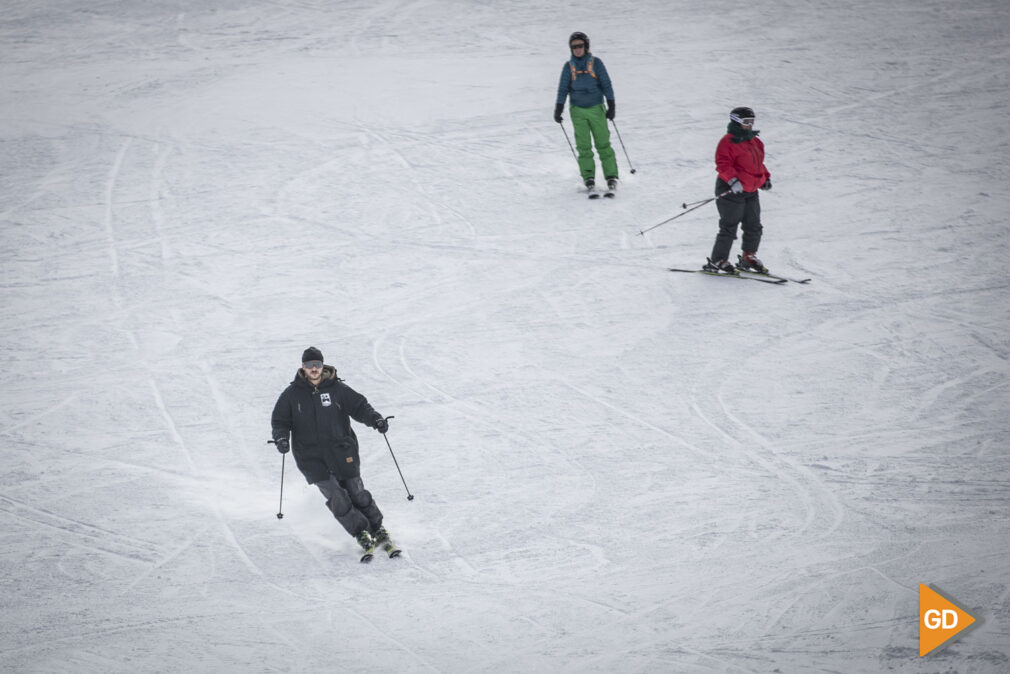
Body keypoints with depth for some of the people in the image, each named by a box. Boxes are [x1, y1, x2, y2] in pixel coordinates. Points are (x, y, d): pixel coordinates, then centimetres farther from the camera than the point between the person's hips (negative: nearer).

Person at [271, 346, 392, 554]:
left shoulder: (337, 388, 0)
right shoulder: (292, 394, 2)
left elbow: (358, 406, 2)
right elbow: (280, 419, 7)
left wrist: (374, 419, -15)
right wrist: (281, 436, -12)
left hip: (341, 450, 0)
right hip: (311, 457, 0)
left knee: (356, 493, 4)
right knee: (335, 497, -9)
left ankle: (377, 528, 23)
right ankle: (361, 533, 3)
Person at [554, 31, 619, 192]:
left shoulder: (596, 63, -2)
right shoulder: (568, 66, 1)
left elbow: (606, 85, 0)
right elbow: (563, 88, 5)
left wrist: (611, 106, -4)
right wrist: (558, 109, 0)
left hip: (596, 109, -1)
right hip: (578, 111, 1)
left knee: (603, 144, -4)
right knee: (584, 146, -5)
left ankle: (611, 176, 0)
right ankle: (588, 178, -1)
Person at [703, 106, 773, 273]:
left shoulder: (754, 142, 14)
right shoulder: (728, 142, -13)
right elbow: (723, 164, -20)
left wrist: (765, 178, 17)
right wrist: (732, 180, -31)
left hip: (751, 191, 8)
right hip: (731, 191, -8)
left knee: (754, 227, 12)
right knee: (729, 227, -6)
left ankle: (749, 257, 29)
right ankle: (717, 261, 3)